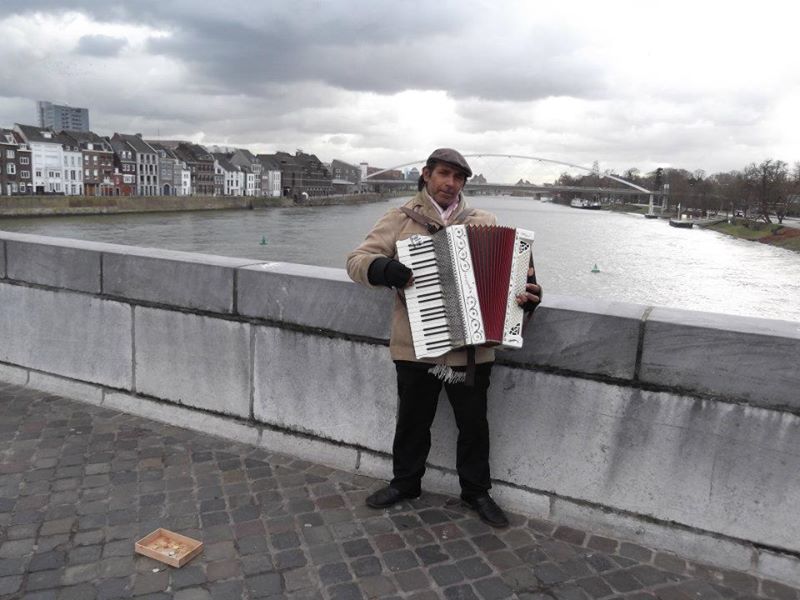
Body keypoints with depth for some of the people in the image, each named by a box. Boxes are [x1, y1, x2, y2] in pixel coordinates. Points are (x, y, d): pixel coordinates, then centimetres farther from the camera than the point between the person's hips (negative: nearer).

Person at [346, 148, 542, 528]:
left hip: (471, 348, 1)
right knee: (413, 420, 16)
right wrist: (384, 269, -23)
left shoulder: (484, 223, 6)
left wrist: (527, 293, -16)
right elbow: (357, 260, -2)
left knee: (474, 423, 14)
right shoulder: (399, 220, 2)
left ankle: (476, 491, 34)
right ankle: (405, 482, 38)